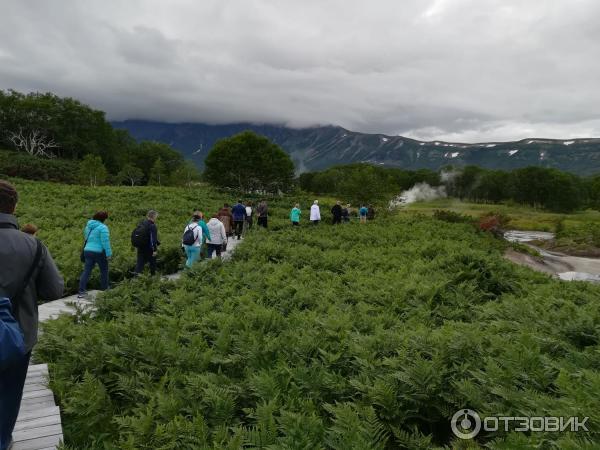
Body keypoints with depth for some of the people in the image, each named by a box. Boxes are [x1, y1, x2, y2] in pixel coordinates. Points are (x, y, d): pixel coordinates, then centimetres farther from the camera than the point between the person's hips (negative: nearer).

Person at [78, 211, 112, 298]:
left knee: (86, 271, 4)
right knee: (104, 270, 12)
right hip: (99, 252, -6)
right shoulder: (102, 227, -14)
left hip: (87, 251, 6)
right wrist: (108, 254, -15)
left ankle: (81, 291, -2)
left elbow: (86, 238, 20)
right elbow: (105, 241, -18)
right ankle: (104, 289, 22)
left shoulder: (88, 226, 11)